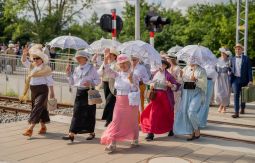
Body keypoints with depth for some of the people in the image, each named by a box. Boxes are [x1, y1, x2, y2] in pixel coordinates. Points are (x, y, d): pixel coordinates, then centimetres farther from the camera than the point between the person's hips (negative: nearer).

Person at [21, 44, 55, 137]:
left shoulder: (46, 68, -7)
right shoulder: (32, 66, 11)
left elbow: (50, 81, -5)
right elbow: (24, 62, 7)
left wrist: (52, 92, -4)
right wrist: (24, 54, -12)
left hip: (42, 90, -7)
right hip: (33, 90, 7)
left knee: (37, 108, -13)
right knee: (41, 108, 14)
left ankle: (30, 129, -18)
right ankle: (43, 127, 25)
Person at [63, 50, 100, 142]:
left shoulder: (91, 68, -4)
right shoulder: (76, 69, 12)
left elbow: (98, 80, -4)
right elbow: (72, 82, 13)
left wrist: (91, 83, -21)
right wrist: (68, 73, 3)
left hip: (89, 92, -5)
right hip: (79, 92, 5)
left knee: (89, 113, 3)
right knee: (76, 113, -1)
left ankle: (91, 132, 19)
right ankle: (71, 134, -4)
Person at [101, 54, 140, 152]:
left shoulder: (133, 75, -6)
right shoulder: (118, 75, 7)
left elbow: (136, 90, -11)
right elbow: (108, 71, -3)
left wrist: (131, 80, -26)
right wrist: (106, 60, -15)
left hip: (131, 102, -4)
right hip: (120, 102, 4)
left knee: (132, 121, 10)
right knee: (116, 122, -3)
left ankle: (135, 140, 31)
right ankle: (112, 143, -5)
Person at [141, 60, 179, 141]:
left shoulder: (168, 76, -10)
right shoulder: (156, 74, 7)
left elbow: (176, 86, -9)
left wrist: (171, 85, -28)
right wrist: (151, 86, 4)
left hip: (165, 97, -4)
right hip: (155, 96, 4)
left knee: (167, 114, 14)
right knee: (153, 114, -5)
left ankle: (171, 130, 38)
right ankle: (150, 133, -5)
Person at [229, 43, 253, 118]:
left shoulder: (246, 59, 1)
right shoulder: (232, 59, 9)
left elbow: (249, 70, -3)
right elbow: (231, 69, 19)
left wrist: (250, 80, -10)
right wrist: (230, 72, -5)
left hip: (244, 80, -1)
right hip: (235, 79, 1)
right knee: (236, 95, -10)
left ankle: (242, 108, 35)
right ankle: (236, 112, -13)